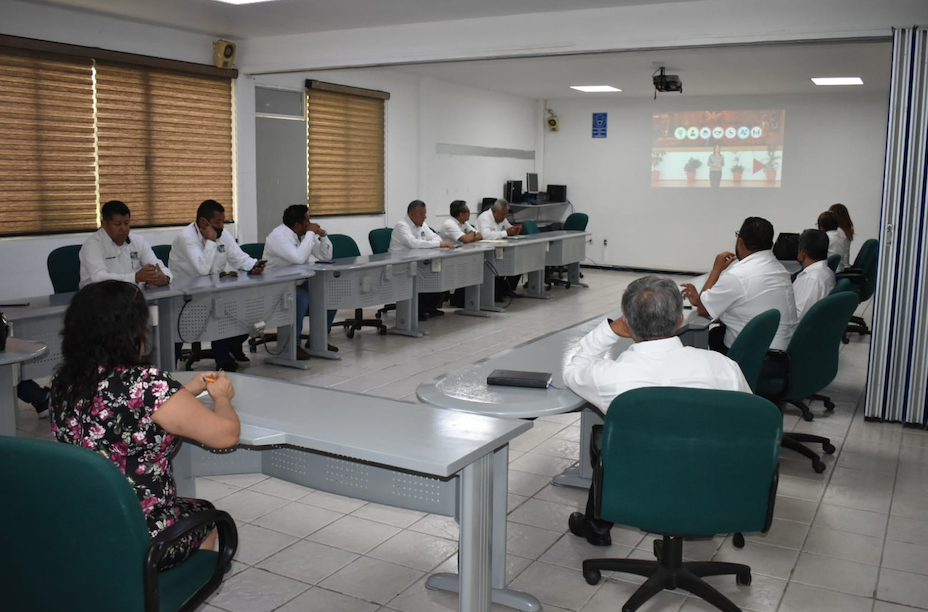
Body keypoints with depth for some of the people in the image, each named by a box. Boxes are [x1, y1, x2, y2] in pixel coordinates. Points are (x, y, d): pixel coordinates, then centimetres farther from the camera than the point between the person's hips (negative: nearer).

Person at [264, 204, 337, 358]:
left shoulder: (304, 234, 5)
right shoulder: (278, 236, -20)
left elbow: (326, 256, 10)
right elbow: (299, 258, -36)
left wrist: (323, 235, -6)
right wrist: (311, 233, -25)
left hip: (298, 283, 8)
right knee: (302, 298, -36)